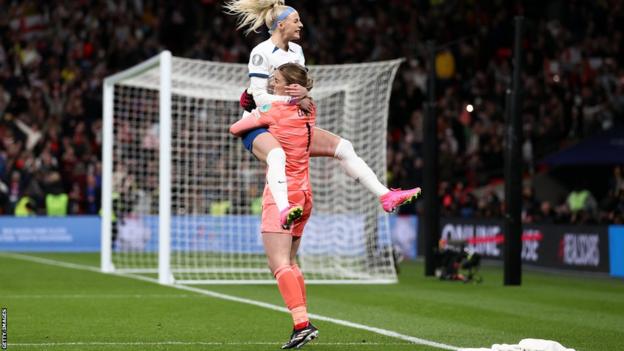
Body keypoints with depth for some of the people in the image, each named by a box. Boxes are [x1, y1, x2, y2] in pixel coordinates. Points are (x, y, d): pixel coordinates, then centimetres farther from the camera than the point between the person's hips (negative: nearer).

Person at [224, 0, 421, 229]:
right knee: (277, 155, -42)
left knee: (342, 147, -1)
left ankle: (385, 196, 0)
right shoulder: (262, 53, -13)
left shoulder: (296, 51, 12)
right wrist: (294, 100, -22)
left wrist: (304, 92, -16)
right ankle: (284, 211, -66)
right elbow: (260, 98, -19)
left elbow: (305, 86, 7)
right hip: (259, 126, -9)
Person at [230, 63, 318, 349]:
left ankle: (302, 324, -28)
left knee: (279, 263, -15)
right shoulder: (309, 111, 8)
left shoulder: (274, 110, -11)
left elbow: (235, 129, -2)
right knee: (289, 262, 17)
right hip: (304, 194, 8)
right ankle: (303, 324, 15)